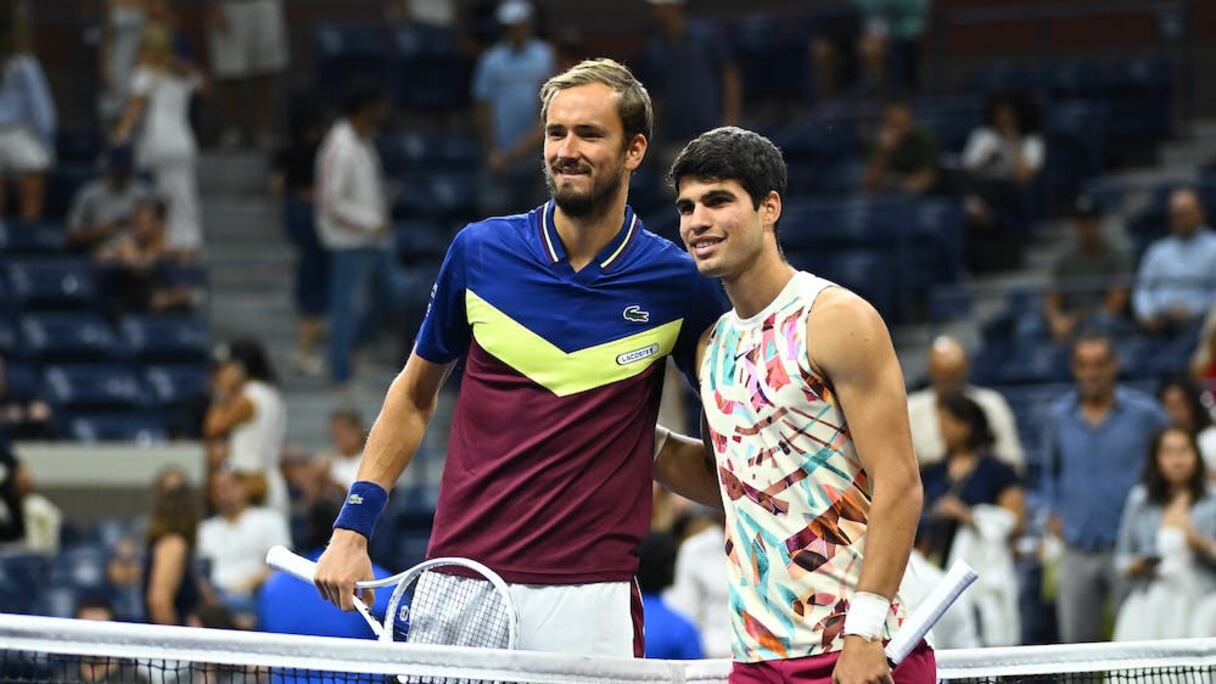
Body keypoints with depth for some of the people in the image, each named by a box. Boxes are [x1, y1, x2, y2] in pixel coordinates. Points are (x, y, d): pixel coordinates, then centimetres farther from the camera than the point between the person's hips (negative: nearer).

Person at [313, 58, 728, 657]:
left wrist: (657, 444, -4)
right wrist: (353, 525, 9)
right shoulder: (479, 252, 3)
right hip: (458, 582, 1)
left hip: (589, 596, -1)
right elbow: (416, 392, 14)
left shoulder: (679, 284, -1)